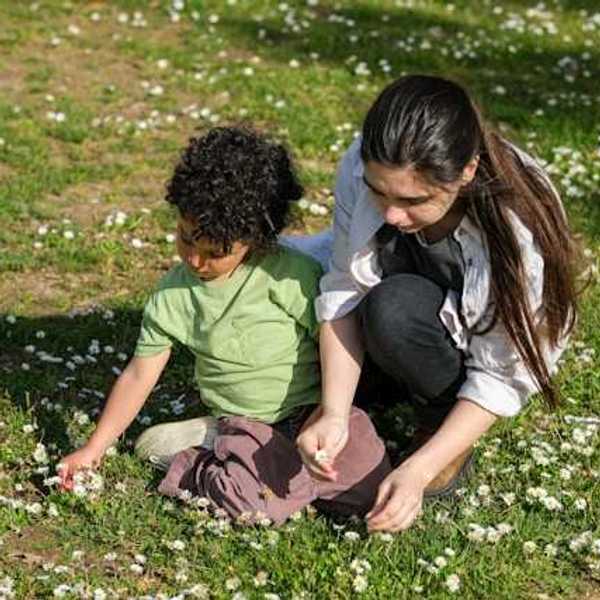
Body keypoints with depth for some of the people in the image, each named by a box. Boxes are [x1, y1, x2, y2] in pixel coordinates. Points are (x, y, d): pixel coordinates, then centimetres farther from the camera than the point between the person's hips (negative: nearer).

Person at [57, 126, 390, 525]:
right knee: (254, 503, -31)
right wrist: (93, 450, 4)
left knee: (368, 486, -24)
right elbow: (139, 376, 5)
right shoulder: (173, 294, -1)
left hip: (313, 411, 1)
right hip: (241, 425, 0)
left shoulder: (293, 277, -13)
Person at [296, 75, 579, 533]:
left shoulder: (519, 229, -37)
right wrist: (334, 413, -35)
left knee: (396, 310, -34)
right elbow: (344, 290, -22)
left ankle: (447, 431, -8)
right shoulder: (361, 169, -28)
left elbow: (503, 376, -29)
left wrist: (418, 470, -37)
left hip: (482, 341, -4)